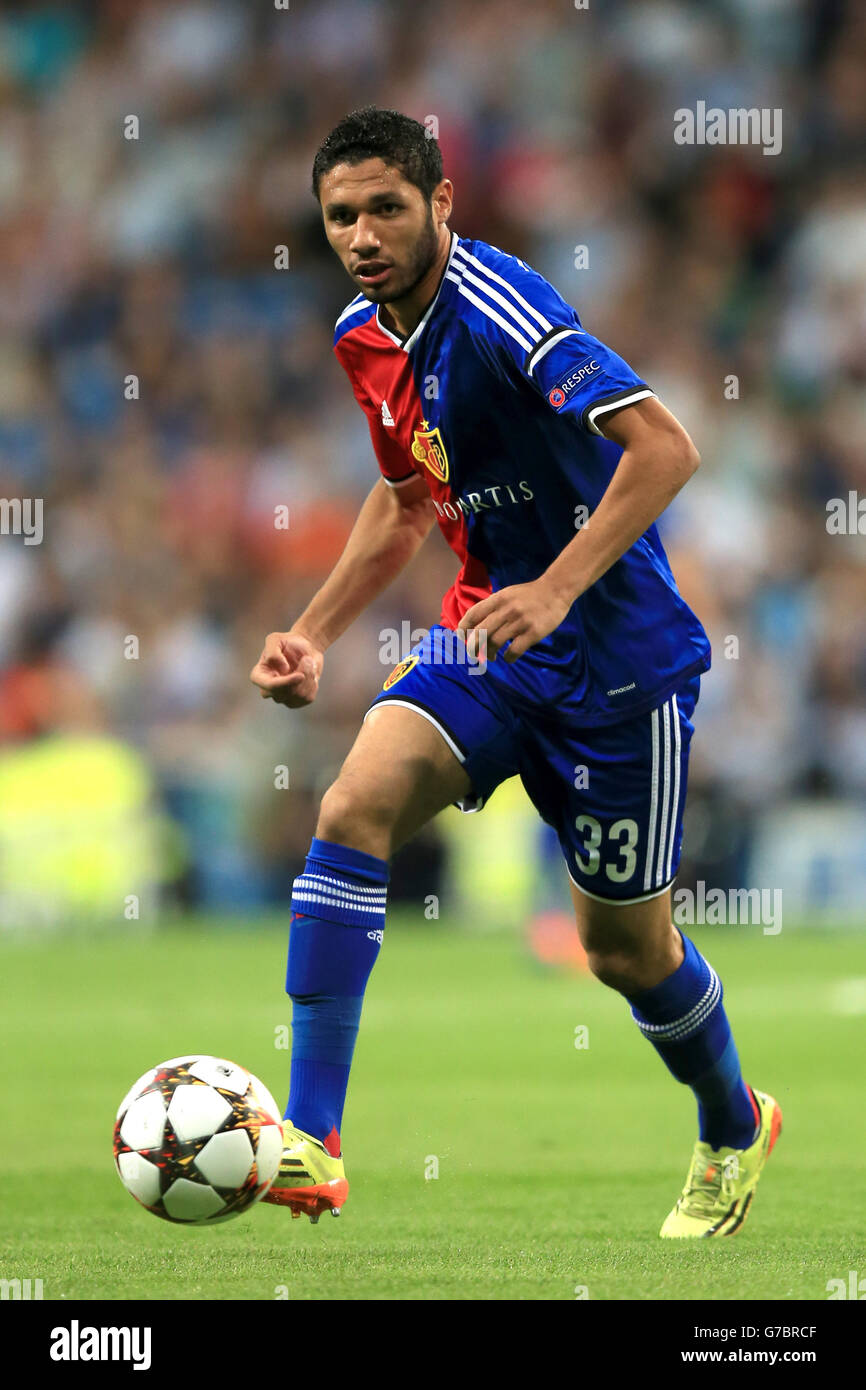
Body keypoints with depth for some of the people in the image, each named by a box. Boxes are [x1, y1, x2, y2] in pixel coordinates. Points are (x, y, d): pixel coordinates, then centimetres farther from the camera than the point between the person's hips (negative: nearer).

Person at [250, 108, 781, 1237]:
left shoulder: (500, 312, -22)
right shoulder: (365, 337, 4)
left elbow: (665, 448, -31)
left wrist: (558, 589, -38)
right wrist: (314, 633, 14)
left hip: (617, 657, -6)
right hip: (486, 644, 7)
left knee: (625, 946, 7)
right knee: (354, 805, -20)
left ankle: (734, 1131, 39)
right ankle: (310, 1143, -24)